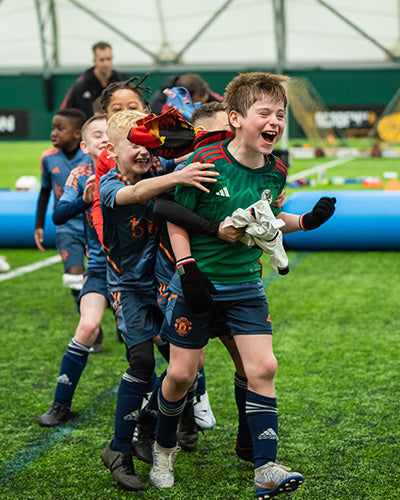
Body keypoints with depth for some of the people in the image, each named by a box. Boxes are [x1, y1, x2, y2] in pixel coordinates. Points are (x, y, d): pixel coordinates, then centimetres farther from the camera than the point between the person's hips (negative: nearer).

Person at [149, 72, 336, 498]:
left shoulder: (275, 171, -2)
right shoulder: (205, 163, -17)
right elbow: (178, 219, -8)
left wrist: (304, 221, 0)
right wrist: (188, 269, -16)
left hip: (246, 285, 4)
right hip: (198, 284, -4)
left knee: (262, 368, -7)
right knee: (181, 374, 2)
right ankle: (164, 448, 29)